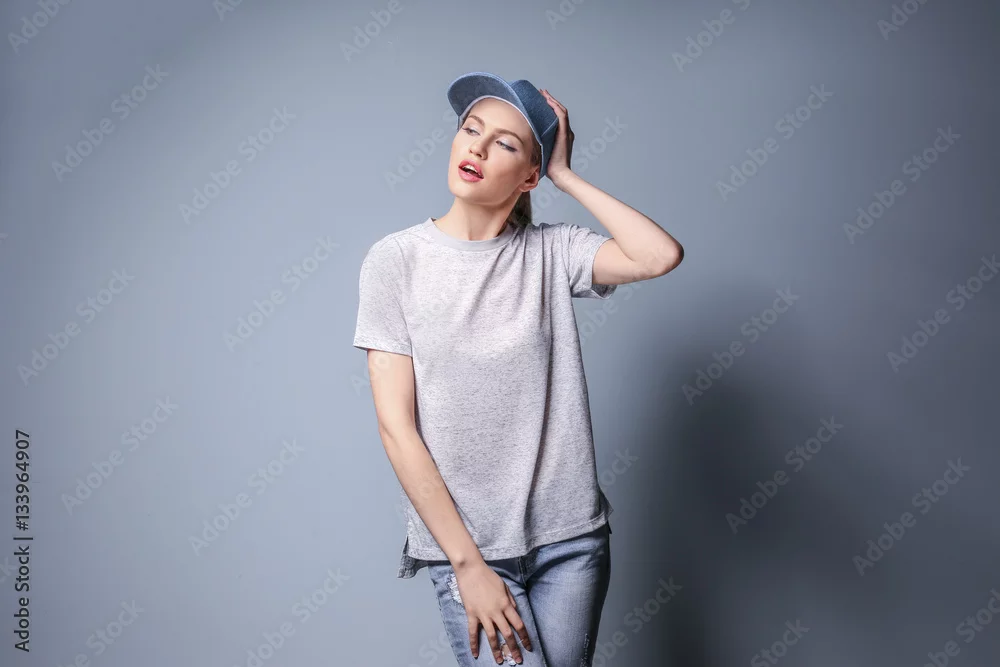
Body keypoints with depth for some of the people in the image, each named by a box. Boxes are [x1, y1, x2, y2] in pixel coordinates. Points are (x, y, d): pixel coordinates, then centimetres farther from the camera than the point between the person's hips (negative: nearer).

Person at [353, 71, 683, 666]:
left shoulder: (554, 250, 0)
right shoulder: (397, 259, -5)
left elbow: (661, 255, -19)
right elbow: (397, 426, -9)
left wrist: (566, 176, -9)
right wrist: (468, 563, -13)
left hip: (570, 535, 2)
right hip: (463, 543, -2)